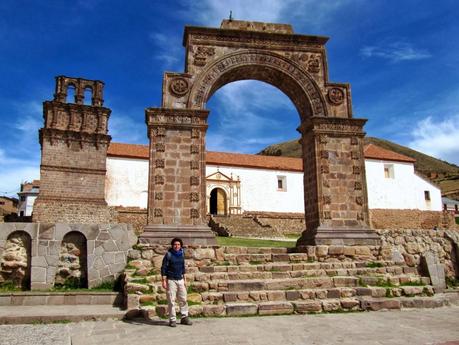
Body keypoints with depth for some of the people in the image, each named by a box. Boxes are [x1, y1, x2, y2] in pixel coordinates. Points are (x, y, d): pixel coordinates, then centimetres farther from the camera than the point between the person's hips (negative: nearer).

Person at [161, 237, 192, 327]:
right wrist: (164, 281, -14)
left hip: (180, 280, 5)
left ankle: (184, 317, 17)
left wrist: (185, 279, 16)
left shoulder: (182, 254, 7)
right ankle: (172, 320, 8)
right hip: (171, 280, -5)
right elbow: (163, 268, -9)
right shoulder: (168, 255, -9)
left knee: (183, 299, 7)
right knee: (171, 301, -1)